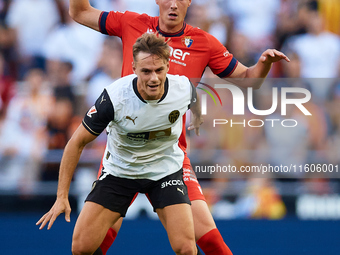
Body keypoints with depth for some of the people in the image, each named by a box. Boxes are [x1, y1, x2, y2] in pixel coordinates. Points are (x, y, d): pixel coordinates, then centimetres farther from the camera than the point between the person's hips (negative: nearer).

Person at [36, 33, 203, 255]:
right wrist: (62, 197, -17)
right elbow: (78, 142, -16)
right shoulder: (114, 97, -28)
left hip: (166, 169, 1)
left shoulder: (184, 89, -21)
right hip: (119, 169, -1)